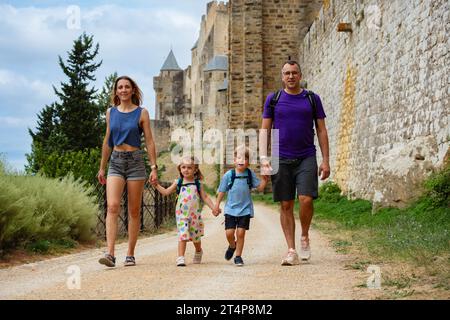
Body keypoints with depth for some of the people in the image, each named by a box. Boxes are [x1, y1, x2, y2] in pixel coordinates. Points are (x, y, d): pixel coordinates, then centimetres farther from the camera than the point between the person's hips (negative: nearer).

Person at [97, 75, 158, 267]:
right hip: (115, 162, 2)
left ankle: (130, 255, 10)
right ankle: (110, 254, -20)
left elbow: (149, 141, 0)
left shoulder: (141, 113, 1)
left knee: (134, 211, 2)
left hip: (135, 161, -2)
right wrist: (102, 167, 17)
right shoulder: (111, 112, 10)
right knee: (112, 207, -14)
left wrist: (154, 167, -7)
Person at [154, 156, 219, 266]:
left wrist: (213, 208, -5)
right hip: (182, 214, -1)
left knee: (196, 236, 14)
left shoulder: (197, 183, 2)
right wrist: (156, 185, -2)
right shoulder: (178, 183, 3)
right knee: (182, 235, -12)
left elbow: (205, 197, 3)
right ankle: (180, 258, -12)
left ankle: (198, 252, 42)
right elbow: (166, 192, 7)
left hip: (195, 214, 1)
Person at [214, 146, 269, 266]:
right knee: (229, 232, -3)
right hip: (230, 209, 0)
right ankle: (232, 246, 30)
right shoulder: (228, 175, -5)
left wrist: (265, 180, -16)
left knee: (240, 233, -1)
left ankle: (238, 256, 13)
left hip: (245, 209, 0)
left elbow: (260, 188, 1)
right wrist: (217, 205, 6)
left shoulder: (250, 174, -1)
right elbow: (222, 191, 4)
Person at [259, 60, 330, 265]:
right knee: (286, 205, 2)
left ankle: (305, 237, 11)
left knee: (306, 199, -15)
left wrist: (326, 160, 2)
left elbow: (321, 131, 8)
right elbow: (264, 130, 7)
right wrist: (263, 157, -5)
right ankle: (291, 251, 8)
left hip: (306, 158, -1)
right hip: (281, 159, 1)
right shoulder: (273, 99, 7)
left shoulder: (312, 99, 7)